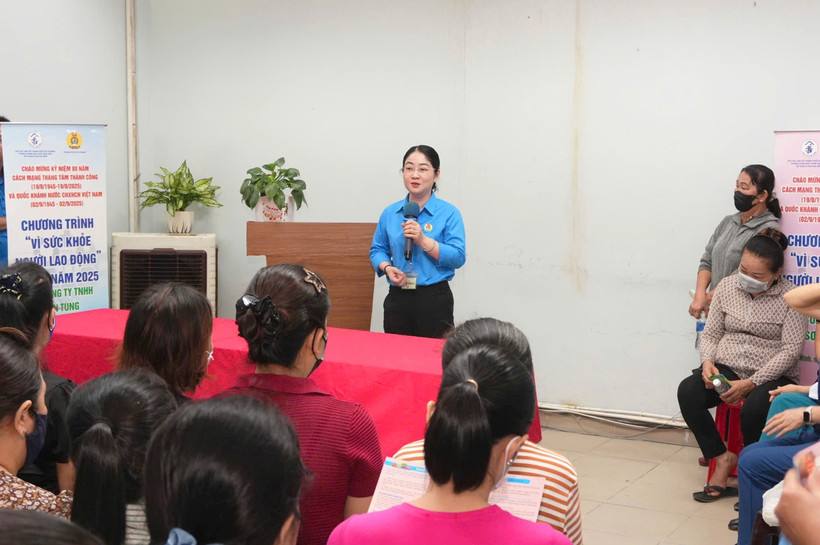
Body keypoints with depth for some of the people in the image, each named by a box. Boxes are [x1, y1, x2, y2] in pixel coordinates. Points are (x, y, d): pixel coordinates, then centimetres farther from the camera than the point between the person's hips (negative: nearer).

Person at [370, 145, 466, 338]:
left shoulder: (449, 213, -3)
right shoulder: (390, 213, 9)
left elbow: (458, 257, -11)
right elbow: (377, 250, 15)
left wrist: (423, 240, -20)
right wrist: (387, 268, -6)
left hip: (435, 300, -3)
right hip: (397, 299, 3)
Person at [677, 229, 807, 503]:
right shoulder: (727, 287, 6)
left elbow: (790, 350, -12)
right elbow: (710, 334, 11)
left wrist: (750, 383, -20)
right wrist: (707, 362, -12)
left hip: (770, 376, -4)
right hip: (726, 370, 4)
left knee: (754, 408, -37)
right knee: (687, 392, -25)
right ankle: (723, 459, -11)